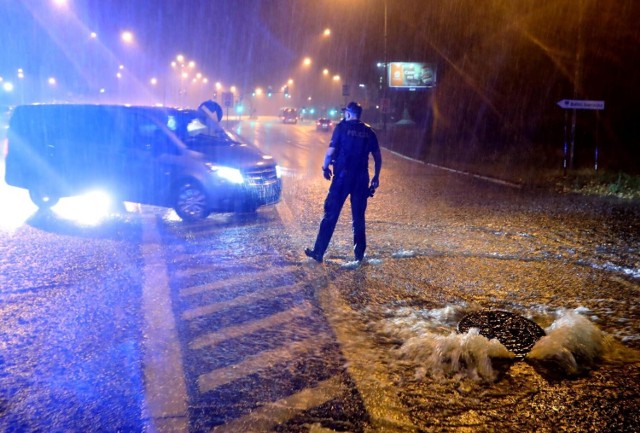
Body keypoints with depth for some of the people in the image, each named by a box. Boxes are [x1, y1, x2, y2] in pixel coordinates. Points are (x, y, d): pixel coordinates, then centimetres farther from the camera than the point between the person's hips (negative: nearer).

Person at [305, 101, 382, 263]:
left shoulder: (342, 127, -4)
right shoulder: (368, 131, 8)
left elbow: (331, 151, -10)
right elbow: (378, 157, 8)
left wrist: (325, 167, 6)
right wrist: (376, 177, 17)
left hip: (343, 176, -4)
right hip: (361, 178, 4)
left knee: (331, 215, 0)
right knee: (358, 217, 12)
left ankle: (318, 252, 2)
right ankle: (359, 254, 17)